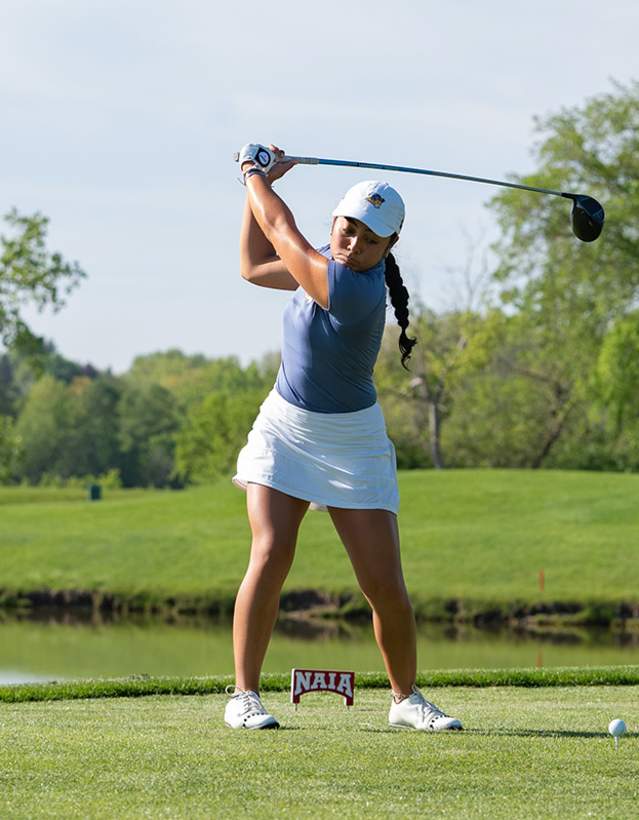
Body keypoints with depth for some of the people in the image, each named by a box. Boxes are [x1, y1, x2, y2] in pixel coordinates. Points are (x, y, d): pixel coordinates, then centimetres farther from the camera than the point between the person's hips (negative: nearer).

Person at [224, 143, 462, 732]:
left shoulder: (355, 291, -25)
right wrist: (258, 183, 8)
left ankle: (407, 698, 15)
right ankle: (244, 695, -6)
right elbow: (255, 267, 15)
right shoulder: (328, 265, -1)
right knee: (272, 555, -13)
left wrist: (256, 178, 3)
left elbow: (282, 232, -15)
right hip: (284, 429, 5)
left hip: (351, 442, -5)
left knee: (386, 585, -6)